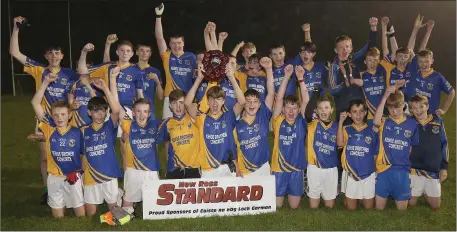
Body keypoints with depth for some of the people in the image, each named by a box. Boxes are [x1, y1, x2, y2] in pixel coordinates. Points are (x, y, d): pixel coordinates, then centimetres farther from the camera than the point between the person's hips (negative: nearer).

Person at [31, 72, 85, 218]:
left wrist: (78, 171, -3)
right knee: (57, 213, 13)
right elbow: (35, 103, -11)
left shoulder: (76, 132, -9)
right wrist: (46, 82, -15)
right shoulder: (49, 129, -7)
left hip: (73, 176, -1)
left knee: (79, 208, 11)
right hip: (54, 177, 1)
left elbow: (83, 153, 3)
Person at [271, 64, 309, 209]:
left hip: (296, 168, 1)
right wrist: (287, 76, -17)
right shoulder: (278, 121, -4)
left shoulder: (300, 122, -1)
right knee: (277, 205, 8)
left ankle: (291, 193, 43)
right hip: (278, 168, -1)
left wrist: (300, 78, -17)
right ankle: (283, 194, 40)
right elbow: (279, 98, -12)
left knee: (294, 206, 11)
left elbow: (306, 100, -11)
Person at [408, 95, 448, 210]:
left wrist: (444, 167, 4)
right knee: (411, 203, 5)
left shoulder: (438, 121, -3)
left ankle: (424, 192, 39)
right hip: (415, 170, -2)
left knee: (435, 206, 11)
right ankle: (419, 192, 36)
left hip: (434, 171, 2)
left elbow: (444, 144, 4)